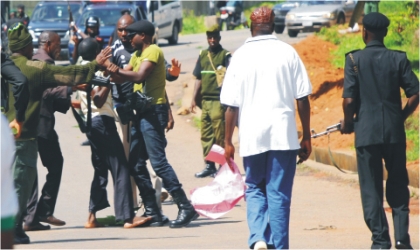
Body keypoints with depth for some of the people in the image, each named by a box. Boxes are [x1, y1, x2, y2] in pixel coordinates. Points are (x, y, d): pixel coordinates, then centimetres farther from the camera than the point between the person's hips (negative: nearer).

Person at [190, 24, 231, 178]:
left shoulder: (225, 55, -2)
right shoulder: (203, 55, 14)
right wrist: (194, 99, 14)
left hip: (218, 101, -6)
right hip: (205, 100, 6)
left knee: (220, 135, -5)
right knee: (206, 135, 9)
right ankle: (209, 165, 17)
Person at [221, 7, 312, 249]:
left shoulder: (241, 56, 1)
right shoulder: (288, 53, 0)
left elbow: (232, 105, 1)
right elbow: (302, 99, 0)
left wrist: (228, 142, 9)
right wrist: (306, 137, 7)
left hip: (251, 136, 1)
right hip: (284, 134, -1)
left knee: (255, 189, 13)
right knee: (279, 194, 5)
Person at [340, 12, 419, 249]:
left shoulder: (354, 59, -5)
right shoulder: (399, 59, 1)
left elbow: (349, 99, -10)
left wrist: (348, 123, 8)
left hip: (366, 132, -2)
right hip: (395, 132, 2)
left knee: (371, 188, 5)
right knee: (398, 186, 10)